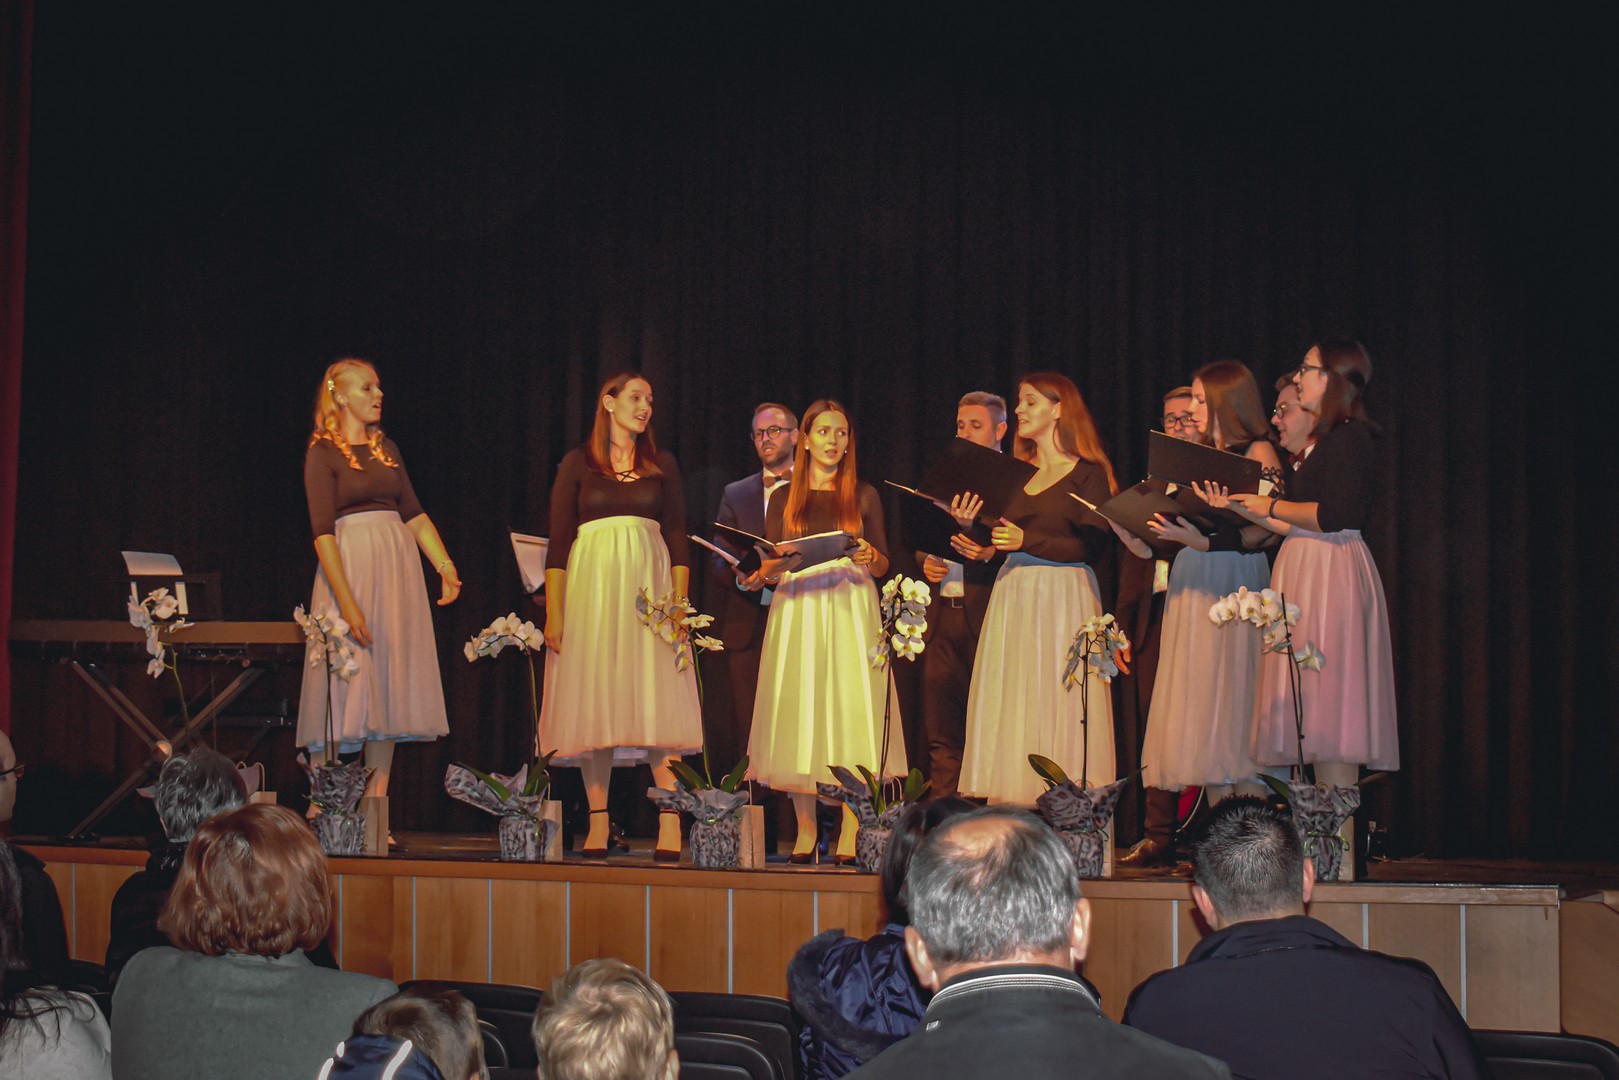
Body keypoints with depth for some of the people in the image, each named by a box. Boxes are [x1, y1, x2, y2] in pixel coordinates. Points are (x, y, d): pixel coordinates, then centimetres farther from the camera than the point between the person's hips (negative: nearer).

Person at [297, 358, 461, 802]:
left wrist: (445, 565, 0)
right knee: (349, 683, -7)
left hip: (397, 565, 6)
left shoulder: (386, 449, 16)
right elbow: (322, 532, -11)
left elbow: (414, 513, 14)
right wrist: (347, 601, -20)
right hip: (351, 566, -6)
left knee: (390, 682, 2)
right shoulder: (323, 452, -3)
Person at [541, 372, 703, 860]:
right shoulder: (577, 463, 8)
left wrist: (679, 600, -3)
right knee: (593, 703, -3)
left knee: (658, 701, -8)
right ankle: (597, 824, 0)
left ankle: (670, 826, -12)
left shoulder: (662, 464, 13)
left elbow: (679, 536, 10)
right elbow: (558, 541, 3)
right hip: (591, 582, -1)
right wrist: (554, 613, -4)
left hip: (649, 583, 1)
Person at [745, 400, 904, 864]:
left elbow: (884, 565, 11)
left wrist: (870, 557, -11)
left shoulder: (864, 495, 12)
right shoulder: (785, 498, 14)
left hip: (850, 612, -1)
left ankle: (850, 834, -9)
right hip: (796, 612, 1)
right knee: (797, 714, -5)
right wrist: (767, 570, -11)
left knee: (851, 712, -10)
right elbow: (768, 566, 11)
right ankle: (805, 831, 0)